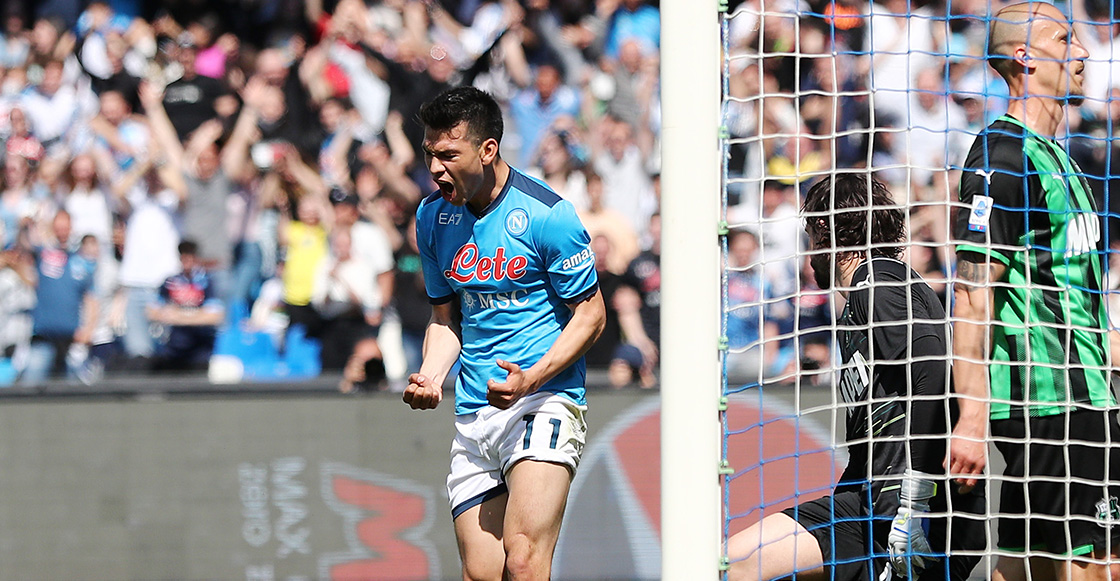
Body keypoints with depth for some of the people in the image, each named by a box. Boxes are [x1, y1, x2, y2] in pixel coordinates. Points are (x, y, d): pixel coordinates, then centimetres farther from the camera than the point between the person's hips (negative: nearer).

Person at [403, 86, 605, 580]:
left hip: (544, 403, -6)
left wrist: (531, 379, -18)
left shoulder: (547, 215, -9)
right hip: (474, 414, 6)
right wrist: (429, 378, 0)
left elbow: (591, 314, -4)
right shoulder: (433, 217, 10)